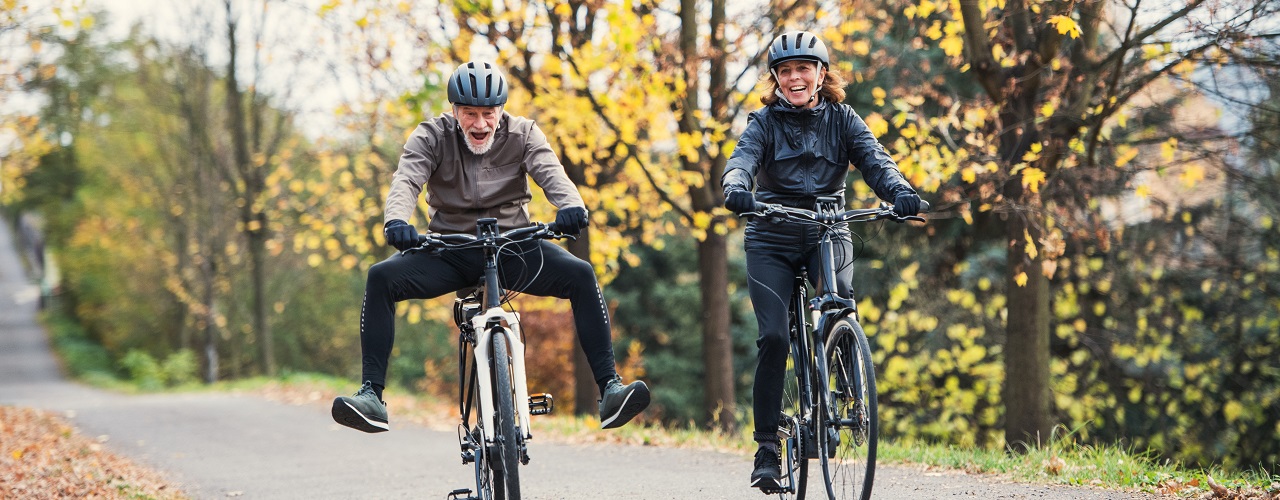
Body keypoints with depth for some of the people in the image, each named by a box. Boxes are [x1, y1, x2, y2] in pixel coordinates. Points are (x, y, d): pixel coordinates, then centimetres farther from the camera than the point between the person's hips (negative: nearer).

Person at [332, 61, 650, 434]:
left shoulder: (522, 134, -2)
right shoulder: (432, 136, -3)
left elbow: (551, 174, -18)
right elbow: (406, 180, -18)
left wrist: (571, 207, -42)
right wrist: (396, 221, -42)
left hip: (513, 247, 0)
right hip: (449, 249, 0)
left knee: (581, 275, -24)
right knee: (381, 277, -25)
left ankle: (610, 388, -23)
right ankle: (371, 395, -26)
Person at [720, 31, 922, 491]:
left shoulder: (842, 119, 5)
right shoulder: (764, 122, 2)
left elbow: (874, 159, -9)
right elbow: (743, 159, -17)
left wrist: (900, 192, -31)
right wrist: (735, 188, -41)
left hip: (827, 232, 1)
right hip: (772, 239, -1)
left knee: (841, 298, -29)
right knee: (773, 336, -14)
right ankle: (767, 446, -5)